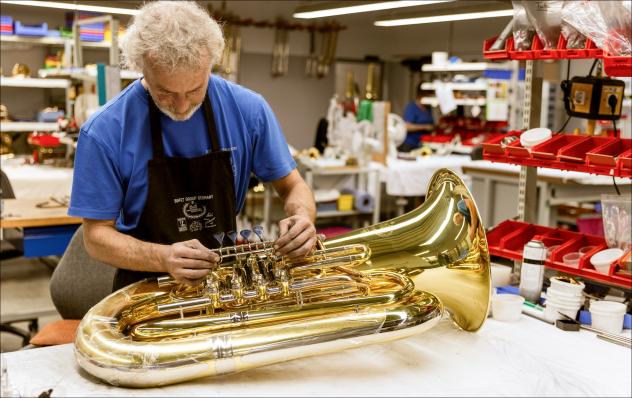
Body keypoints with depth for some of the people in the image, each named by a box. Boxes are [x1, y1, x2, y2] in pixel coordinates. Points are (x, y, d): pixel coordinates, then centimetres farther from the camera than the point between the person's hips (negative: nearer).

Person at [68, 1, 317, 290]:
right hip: (148, 286, -1)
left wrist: (302, 217, -18)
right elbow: (96, 235, -8)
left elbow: (292, 186, 3)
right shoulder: (105, 131, -14)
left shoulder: (248, 109, -8)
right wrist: (163, 257, -25)